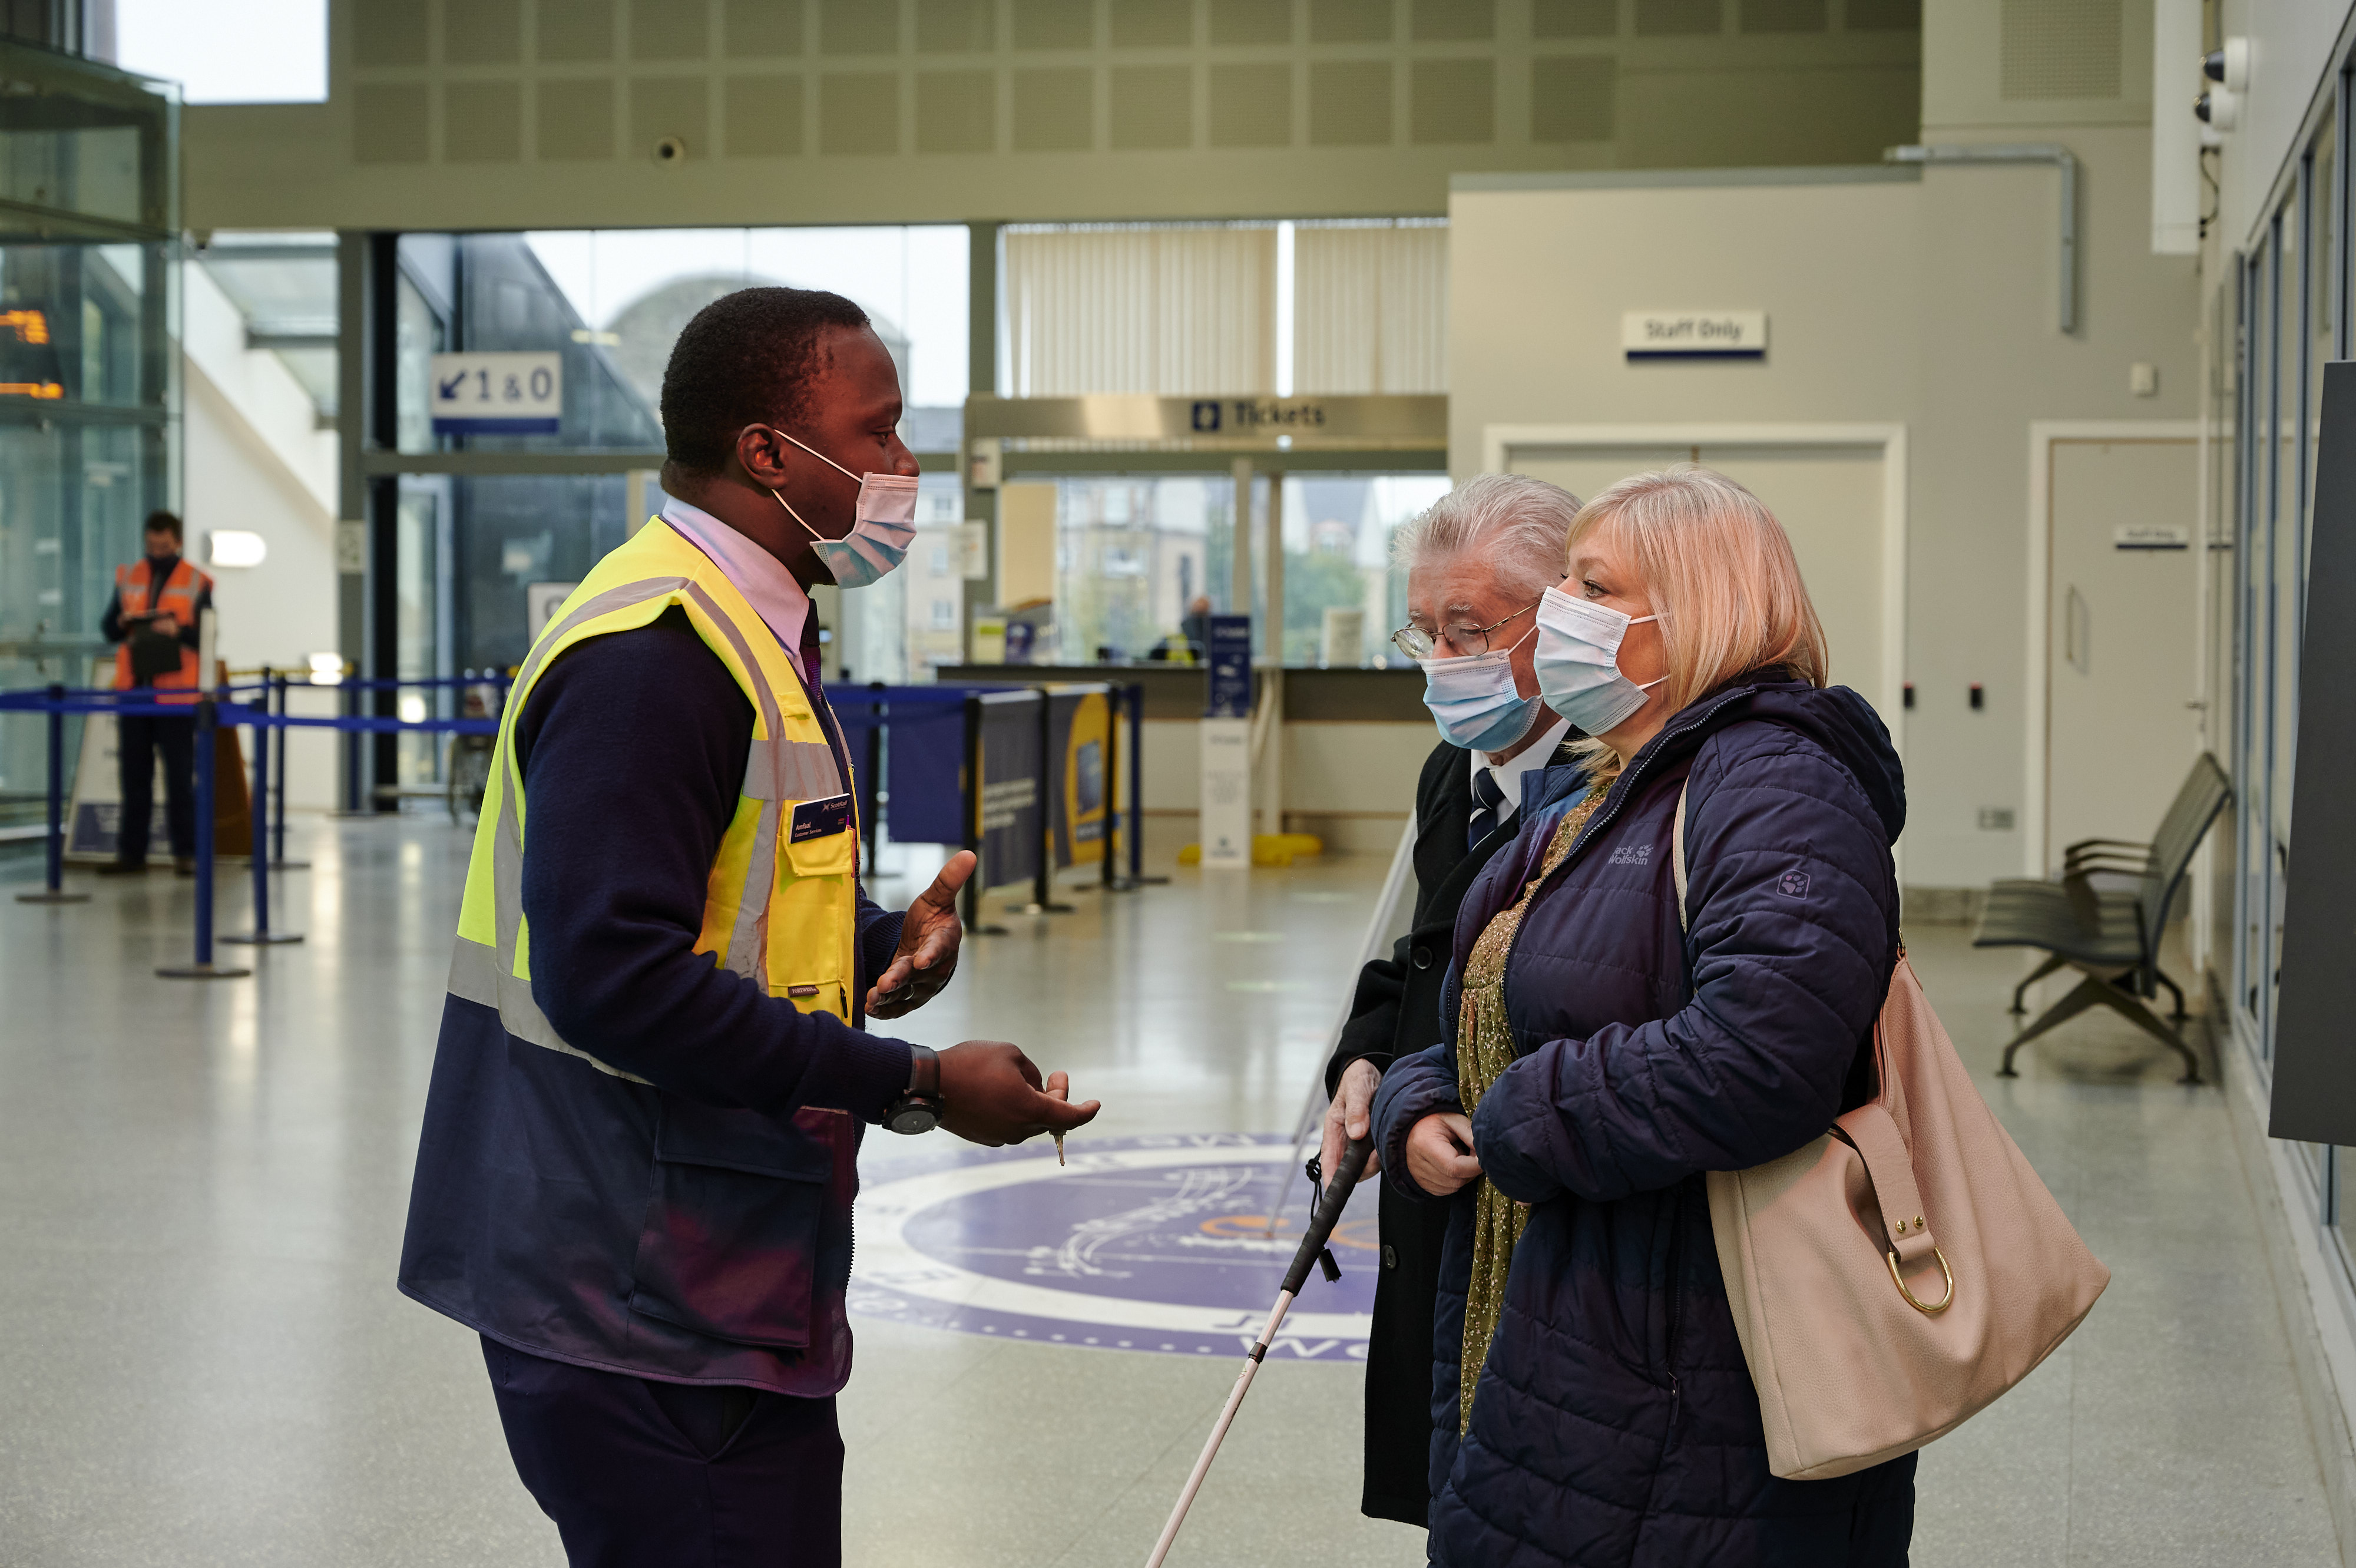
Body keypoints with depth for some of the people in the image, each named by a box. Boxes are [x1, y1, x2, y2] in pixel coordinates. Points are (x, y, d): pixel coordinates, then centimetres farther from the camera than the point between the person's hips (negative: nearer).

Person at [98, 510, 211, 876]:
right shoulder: (128, 577, 11)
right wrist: (122, 623, -10)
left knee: (180, 777, -1)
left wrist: (180, 630, -20)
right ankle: (131, 852, 10)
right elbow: (108, 630, 12)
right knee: (134, 775, 6)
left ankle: (186, 853, 3)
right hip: (133, 690, 3)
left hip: (177, 693, -3)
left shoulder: (197, 583, 2)